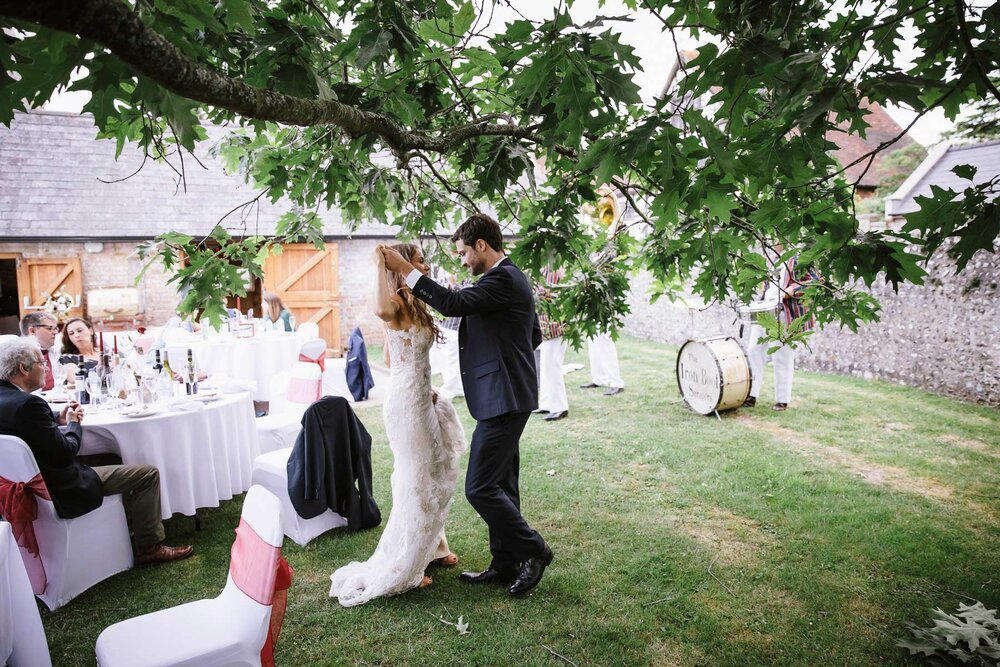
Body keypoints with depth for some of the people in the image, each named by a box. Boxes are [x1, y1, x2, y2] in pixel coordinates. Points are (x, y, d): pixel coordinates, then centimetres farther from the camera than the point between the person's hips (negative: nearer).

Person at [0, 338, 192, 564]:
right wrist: (73, 424, -4)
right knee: (148, 474, -4)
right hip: (60, 492, -10)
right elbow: (64, 453, -22)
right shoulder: (27, 404, -27)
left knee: (111, 459, 30)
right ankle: (149, 547, 6)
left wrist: (57, 419, 4)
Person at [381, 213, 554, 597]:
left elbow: (452, 303, -26)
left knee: (480, 488, -8)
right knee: (500, 485, 15)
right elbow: (535, 335, 24)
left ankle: (532, 550, 8)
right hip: (505, 396, 11)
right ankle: (505, 565, 26)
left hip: (503, 400, -11)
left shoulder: (503, 279, -15)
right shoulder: (508, 277, 17)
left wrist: (406, 269, -20)